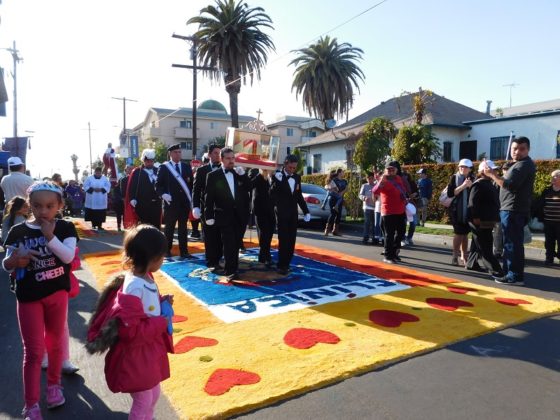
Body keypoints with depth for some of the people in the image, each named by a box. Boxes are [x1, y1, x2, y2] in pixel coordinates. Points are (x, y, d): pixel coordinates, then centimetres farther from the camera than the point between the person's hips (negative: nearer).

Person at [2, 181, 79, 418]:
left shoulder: (65, 228, -6)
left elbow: (68, 257, -19)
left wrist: (50, 236, -26)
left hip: (57, 292, 1)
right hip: (28, 296, 0)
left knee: (55, 343, 17)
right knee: (33, 350, 4)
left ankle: (54, 384, 39)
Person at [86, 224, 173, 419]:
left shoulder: (146, 278, 0)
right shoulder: (133, 288, -30)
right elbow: (131, 331, -31)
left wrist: (163, 303, -1)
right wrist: (162, 322, -23)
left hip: (151, 352, 9)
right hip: (136, 357, -9)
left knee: (153, 396, 26)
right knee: (143, 402, 11)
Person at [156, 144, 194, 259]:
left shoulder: (187, 167, 10)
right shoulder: (164, 167, 1)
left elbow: (191, 184, 11)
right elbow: (158, 185, 0)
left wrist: (192, 199, 4)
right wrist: (163, 194, -17)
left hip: (184, 202, 3)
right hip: (171, 202, -3)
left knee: (183, 228, 7)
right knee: (169, 228, 5)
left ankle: (184, 251, 12)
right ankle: (167, 251, 16)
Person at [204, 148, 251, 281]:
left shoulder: (240, 174, 10)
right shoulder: (213, 175, -3)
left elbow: (249, 188, 3)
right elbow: (209, 197, -4)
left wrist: (243, 174, -7)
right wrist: (209, 216, -8)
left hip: (240, 216, 4)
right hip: (224, 216, -4)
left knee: (236, 245, 12)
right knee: (229, 245, -5)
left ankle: (233, 268, 25)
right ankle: (230, 271, 2)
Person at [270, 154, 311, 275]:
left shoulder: (297, 177, 7)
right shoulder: (277, 177, -9)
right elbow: (272, 195, -13)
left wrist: (306, 211, 14)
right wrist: (277, 182, -27)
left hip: (293, 213, 5)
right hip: (282, 213, -5)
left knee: (291, 240, 9)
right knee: (283, 240, -4)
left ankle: (286, 263, 19)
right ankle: (281, 265, 7)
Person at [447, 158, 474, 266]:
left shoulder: (472, 179, 9)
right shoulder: (454, 177, 1)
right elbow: (450, 193, -10)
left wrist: (471, 186, -12)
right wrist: (463, 186, -17)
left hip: (468, 210, 3)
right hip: (456, 210, -3)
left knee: (465, 233, 6)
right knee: (458, 233, -8)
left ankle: (464, 256, 13)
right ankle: (455, 256, -1)